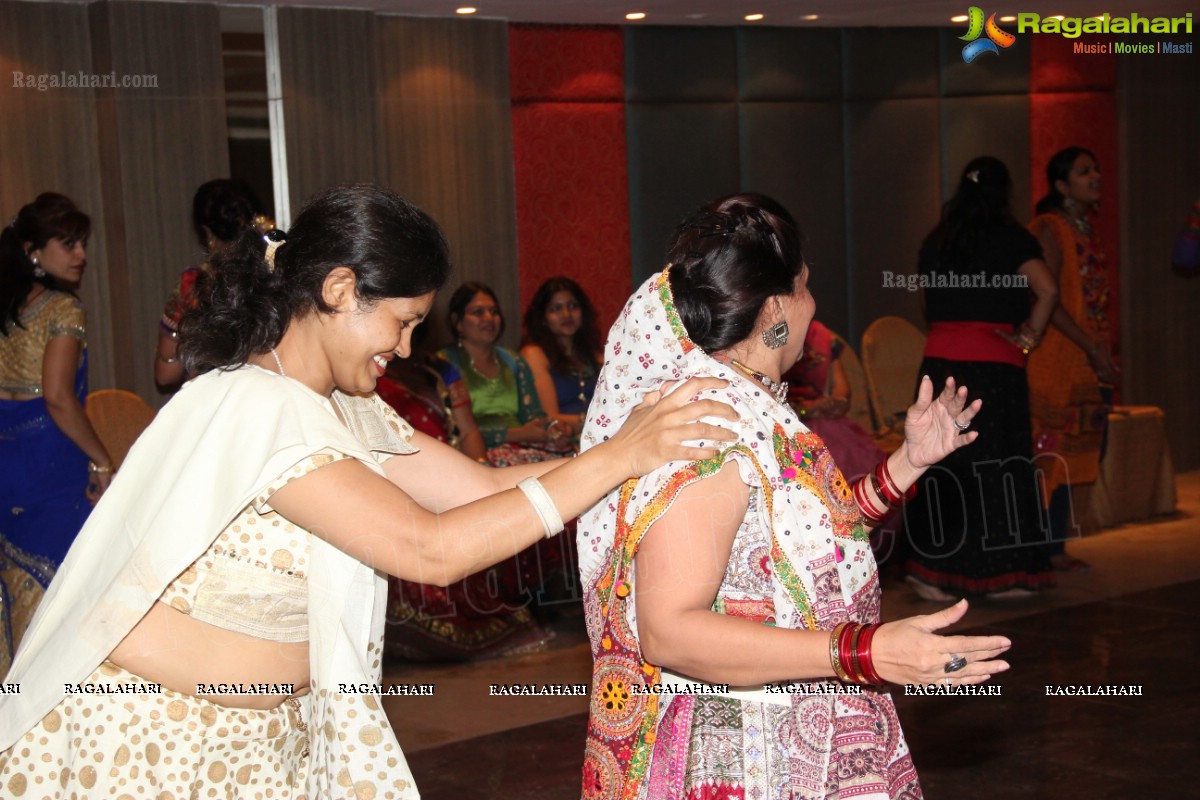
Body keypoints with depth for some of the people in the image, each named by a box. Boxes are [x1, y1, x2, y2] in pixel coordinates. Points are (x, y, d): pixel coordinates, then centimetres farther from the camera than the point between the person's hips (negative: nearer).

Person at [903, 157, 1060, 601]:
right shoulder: (1010, 236, -2)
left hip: (939, 359, 4)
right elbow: (1048, 290, -14)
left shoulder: (934, 240, 12)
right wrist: (1029, 336, -3)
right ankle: (1003, 573, 9)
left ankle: (934, 572, 6)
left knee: (944, 464, 7)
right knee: (997, 462, 3)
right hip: (993, 364, -4)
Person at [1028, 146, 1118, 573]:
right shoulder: (1048, 229, -8)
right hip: (1055, 362, -8)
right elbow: (1047, 300, -16)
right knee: (1049, 456, -7)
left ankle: (1055, 547, 15)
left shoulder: (1087, 230, 17)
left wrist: (1104, 354, 10)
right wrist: (1092, 349, -18)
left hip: (1089, 363, 8)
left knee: (1071, 458, 9)